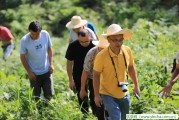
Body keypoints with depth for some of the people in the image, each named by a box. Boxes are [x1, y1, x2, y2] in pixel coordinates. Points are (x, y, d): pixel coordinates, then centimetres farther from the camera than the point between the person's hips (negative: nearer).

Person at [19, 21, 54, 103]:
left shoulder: (45, 34, -15)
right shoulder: (24, 41, -21)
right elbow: (22, 57, -9)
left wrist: (51, 64, -1)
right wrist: (29, 72, -9)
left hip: (46, 71, 2)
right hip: (34, 73, -2)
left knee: (49, 94, 11)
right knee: (36, 97, 9)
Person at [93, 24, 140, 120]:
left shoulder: (127, 51, -10)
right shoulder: (101, 56, -23)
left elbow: (131, 68, 7)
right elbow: (96, 75, -13)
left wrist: (136, 86, 11)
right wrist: (97, 95, -10)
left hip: (124, 94, 5)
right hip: (108, 94, -5)